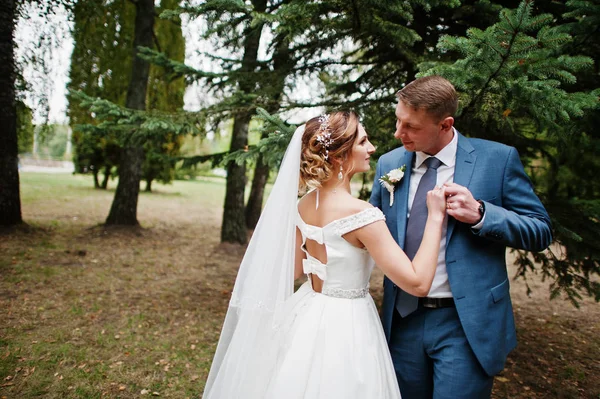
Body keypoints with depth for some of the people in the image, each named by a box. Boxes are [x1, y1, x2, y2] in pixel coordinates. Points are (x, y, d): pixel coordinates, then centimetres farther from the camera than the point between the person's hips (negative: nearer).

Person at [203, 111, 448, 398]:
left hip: (307, 316, 7)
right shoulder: (361, 214, -25)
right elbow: (417, 283, -23)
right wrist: (435, 217, -17)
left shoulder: (303, 205, -3)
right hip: (345, 327, -7)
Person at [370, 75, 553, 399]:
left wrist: (480, 213, -20)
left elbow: (541, 232, -4)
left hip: (467, 324, -3)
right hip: (403, 321, 4)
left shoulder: (498, 159, -7)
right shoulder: (389, 163, 2)